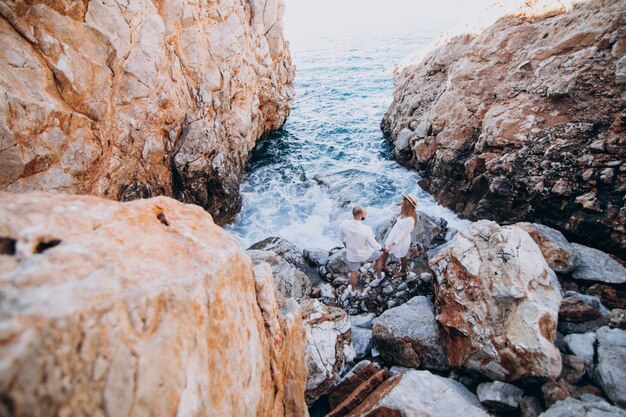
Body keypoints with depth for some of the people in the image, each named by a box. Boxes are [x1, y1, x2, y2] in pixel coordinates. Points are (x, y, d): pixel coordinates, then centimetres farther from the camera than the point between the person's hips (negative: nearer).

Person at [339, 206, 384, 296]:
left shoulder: (344, 224, -25)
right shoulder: (366, 229, -35)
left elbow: (342, 238, -2)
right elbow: (375, 245, -20)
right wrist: (383, 248, 2)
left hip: (352, 254, 2)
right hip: (365, 254, -2)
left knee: (354, 273, 30)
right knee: (378, 257, 33)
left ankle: (353, 290, 54)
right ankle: (378, 276, 54)